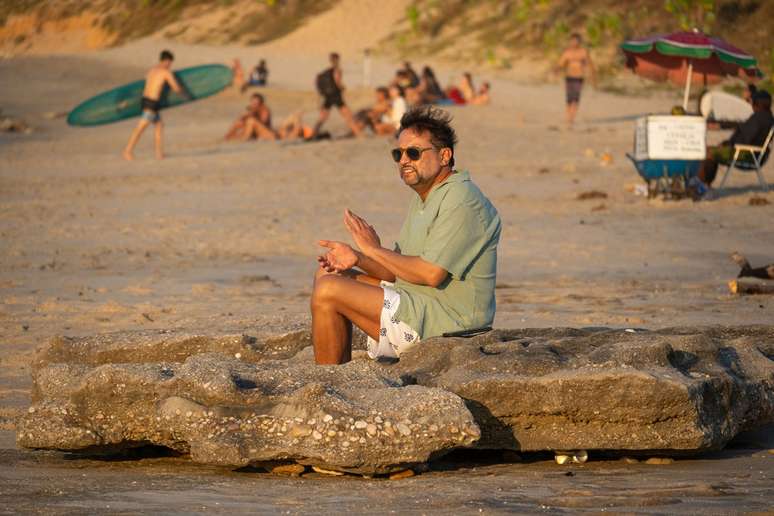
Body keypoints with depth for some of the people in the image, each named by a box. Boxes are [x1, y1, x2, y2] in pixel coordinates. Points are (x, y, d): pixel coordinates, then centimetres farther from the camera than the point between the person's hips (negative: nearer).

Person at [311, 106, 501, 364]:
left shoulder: (461, 201, -17)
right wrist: (356, 259, -5)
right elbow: (401, 270, 14)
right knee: (326, 275, 17)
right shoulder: (424, 197, 17)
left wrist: (373, 250, -13)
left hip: (445, 320, -11)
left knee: (328, 291, -15)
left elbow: (431, 273, -25)